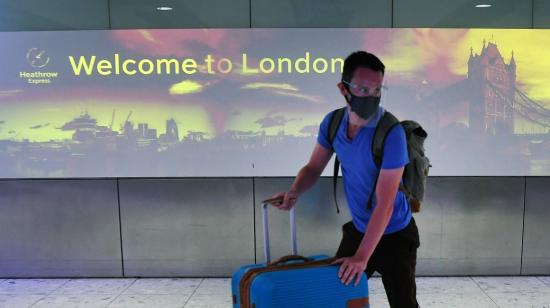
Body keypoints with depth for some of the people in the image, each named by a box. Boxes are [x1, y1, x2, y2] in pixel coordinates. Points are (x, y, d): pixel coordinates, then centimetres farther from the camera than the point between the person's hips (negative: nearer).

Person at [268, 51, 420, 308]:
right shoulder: (332, 122, -10)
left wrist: (362, 257, -29)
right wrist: (294, 192, -18)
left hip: (394, 235, -5)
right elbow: (314, 167, 3)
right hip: (358, 228, 5)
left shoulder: (391, 133, -28)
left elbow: (384, 205, -28)